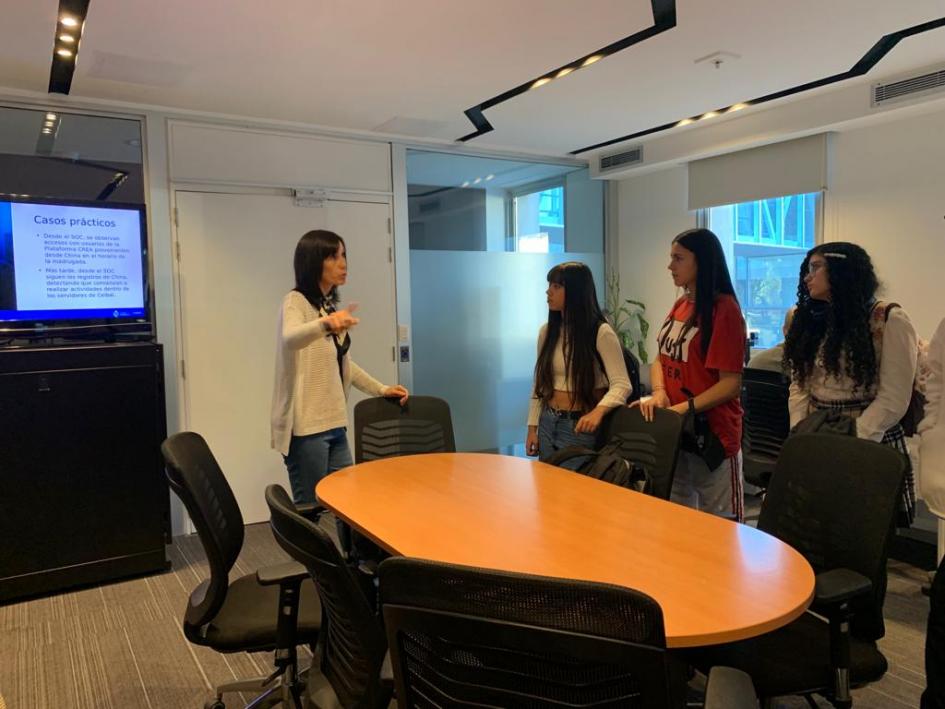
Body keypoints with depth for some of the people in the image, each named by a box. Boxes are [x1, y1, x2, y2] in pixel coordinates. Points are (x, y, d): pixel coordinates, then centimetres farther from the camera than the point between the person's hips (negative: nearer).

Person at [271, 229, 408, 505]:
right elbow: (290, 339, -34)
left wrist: (381, 389, 20)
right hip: (306, 425, -8)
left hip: (334, 423, 8)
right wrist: (324, 323, -53)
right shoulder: (296, 301, -11)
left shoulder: (331, 305, 13)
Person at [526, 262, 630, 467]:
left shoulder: (601, 332, -14)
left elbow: (621, 384, -20)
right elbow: (539, 384, 10)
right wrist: (532, 427, 7)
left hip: (581, 426, -5)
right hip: (548, 423, 6)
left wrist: (598, 411, -38)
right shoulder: (547, 331, 4)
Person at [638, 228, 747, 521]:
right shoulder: (680, 306, 8)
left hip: (712, 431, -7)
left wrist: (683, 408, -22)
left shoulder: (724, 309, -15)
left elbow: (730, 384, -17)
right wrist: (659, 393, -9)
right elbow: (661, 360, 10)